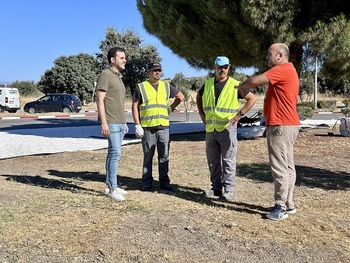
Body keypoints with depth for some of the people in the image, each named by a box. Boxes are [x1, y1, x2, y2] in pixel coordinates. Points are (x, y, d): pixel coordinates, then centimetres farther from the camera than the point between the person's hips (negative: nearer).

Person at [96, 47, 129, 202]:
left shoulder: (118, 77, 19)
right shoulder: (106, 75, -9)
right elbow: (100, 99, -14)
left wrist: (124, 122, 20)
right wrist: (104, 122, -20)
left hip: (120, 123, 9)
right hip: (111, 123, -9)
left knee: (113, 153, 11)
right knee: (115, 153, -11)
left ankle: (109, 186, 17)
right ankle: (113, 188, -5)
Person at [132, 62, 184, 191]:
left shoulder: (166, 86, 12)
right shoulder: (141, 87, 3)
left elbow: (180, 96, 24)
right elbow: (134, 106, 0)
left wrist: (171, 108, 11)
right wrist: (137, 125, -7)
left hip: (164, 126, 3)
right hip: (147, 127, -3)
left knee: (164, 156, 5)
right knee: (148, 156, 3)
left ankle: (164, 181, 14)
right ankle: (147, 182, 12)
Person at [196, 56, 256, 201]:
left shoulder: (235, 85, -5)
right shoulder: (208, 84, 8)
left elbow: (252, 98, -2)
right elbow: (198, 97, 26)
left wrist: (239, 114, -8)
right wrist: (202, 113, 15)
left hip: (227, 128, -5)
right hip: (210, 129, 5)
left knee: (228, 160, -1)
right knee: (213, 160, 11)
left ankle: (228, 189, 7)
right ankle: (216, 188, 22)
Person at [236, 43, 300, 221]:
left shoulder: (282, 69, -14)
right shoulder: (287, 71, 21)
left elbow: (255, 81, -21)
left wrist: (241, 86, 1)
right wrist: (269, 124, 21)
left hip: (281, 126, -11)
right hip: (286, 125, 11)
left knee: (280, 168, -8)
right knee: (287, 167, 12)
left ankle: (281, 207, -3)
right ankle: (288, 204, 18)